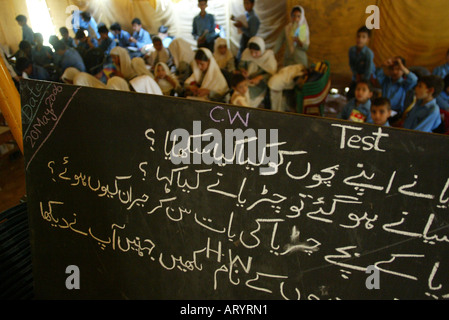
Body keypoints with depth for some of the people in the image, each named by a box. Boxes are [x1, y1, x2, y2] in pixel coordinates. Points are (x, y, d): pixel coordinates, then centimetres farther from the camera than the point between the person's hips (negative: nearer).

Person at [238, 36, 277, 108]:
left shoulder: (269, 57, -12)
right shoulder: (246, 53, -5)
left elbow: (272, 74, -13)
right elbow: (241, 65, 9)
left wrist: (260, 77, -28)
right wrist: (243, 70, -14)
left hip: (260, 85, -3)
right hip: (247, 80, 4)